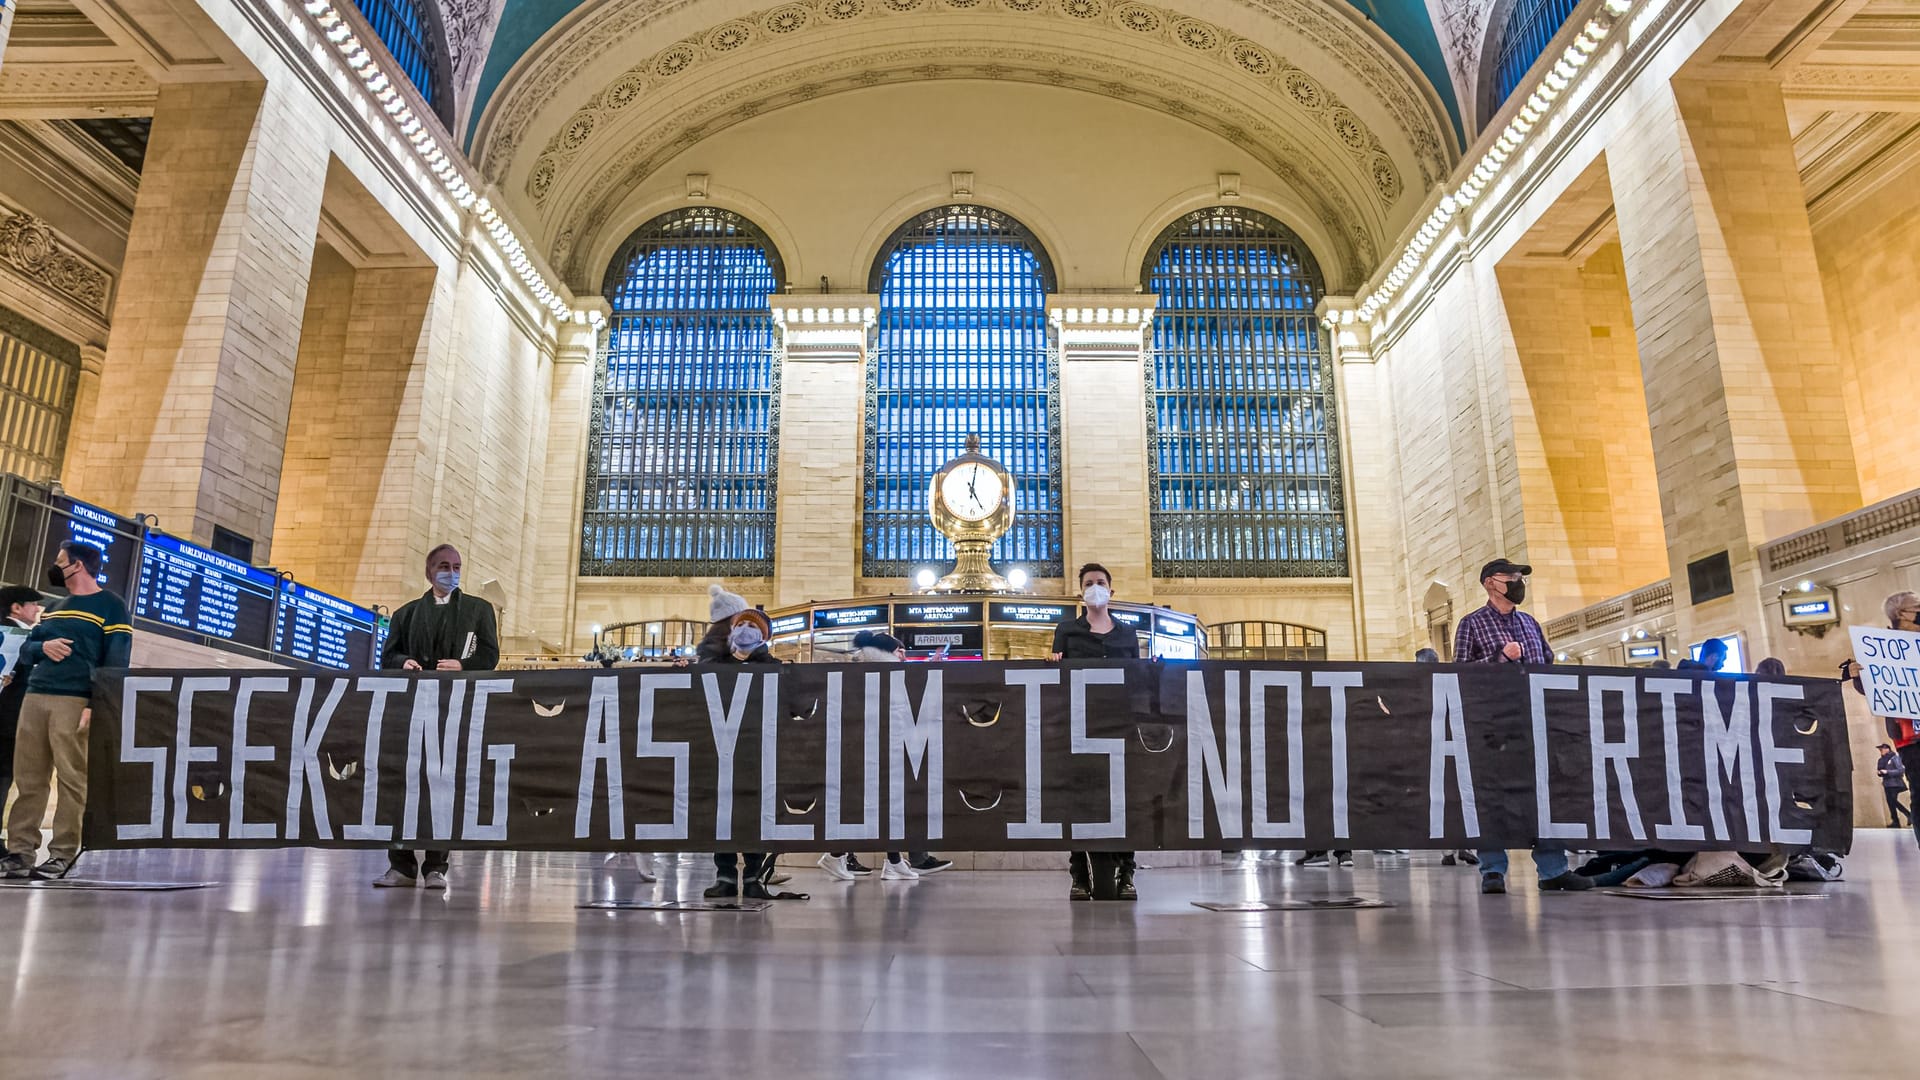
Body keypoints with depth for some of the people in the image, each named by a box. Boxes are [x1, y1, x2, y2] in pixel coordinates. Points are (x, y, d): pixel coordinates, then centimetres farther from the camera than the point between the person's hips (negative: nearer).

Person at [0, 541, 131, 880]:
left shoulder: (111, 606, 0)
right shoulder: (54, 608, 23)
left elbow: (116, 662, -7)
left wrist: (96, 705, -17)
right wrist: (43, 646, -2)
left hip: (74, 703, -7)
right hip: (34, 698, 7)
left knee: (71, 780, -7)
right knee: (28, 779, 4)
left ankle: (62, 855, -6)